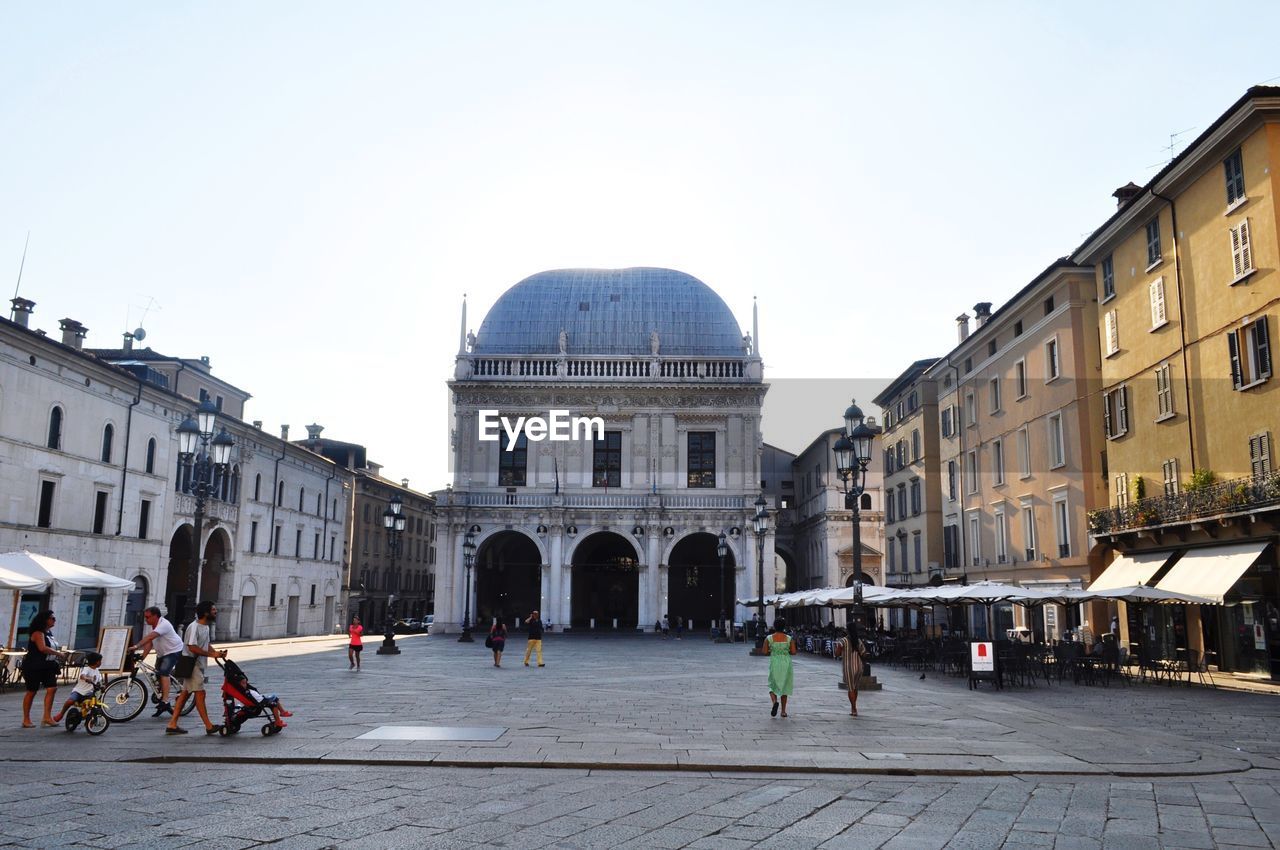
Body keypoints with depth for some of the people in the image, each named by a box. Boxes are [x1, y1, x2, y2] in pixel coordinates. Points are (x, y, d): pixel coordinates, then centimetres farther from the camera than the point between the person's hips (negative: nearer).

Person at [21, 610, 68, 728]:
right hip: (34, 667, -7)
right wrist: (59, 653, -19)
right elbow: (43, 648, -26)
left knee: (52, 688, -6)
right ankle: (26, 719, 12)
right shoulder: (38, 633, -13)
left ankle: (47, 717, -5)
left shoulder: (49, 633, 14)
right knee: (32, 691, 1)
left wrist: (58, 654, 7)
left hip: (47, 667, 7)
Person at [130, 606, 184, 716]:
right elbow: (149, 643, 0)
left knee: (164, 673, -24)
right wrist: (142, 657, -10)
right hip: (162, 653, 10)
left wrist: (137, 646, -45)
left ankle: (165, 701, -28)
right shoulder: (154, 626, 5)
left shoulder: (163, 624, -25)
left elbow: (149, 637, -38)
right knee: (159, 675, 12)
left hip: (173, 651, -10)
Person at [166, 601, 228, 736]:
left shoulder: (206, 626, 11)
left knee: (185, 693, 11)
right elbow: (192, 648, -24)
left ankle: (172, 725, 17)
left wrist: (217, 652, -3)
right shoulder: (194, 627, -19)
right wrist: (211, 654, -22)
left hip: (199, 664, 10)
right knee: (200, 693, -6)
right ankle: (209, 727, -3)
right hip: (191, 664, -10)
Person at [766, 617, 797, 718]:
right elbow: (793, 652, -5)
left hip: (774, 663, -1)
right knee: (784, 686, 14)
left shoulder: (769, 638, -4)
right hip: (786, 662, 1)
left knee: (773, 686, 10)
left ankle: (774, 701, -21)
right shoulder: (789, 638, -2)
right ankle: (783, 711, 16)